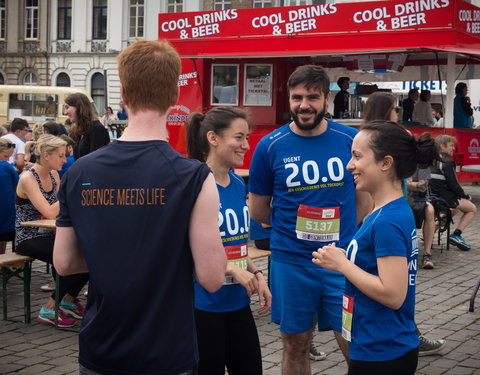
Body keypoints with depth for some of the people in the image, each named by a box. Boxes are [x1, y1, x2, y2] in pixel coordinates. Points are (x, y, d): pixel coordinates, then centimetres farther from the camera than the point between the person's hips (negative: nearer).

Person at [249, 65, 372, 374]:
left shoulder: (351, 140, -3)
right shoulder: (270, 146, -5)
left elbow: (364, 201, 8)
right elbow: (259, 212, 5)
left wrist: (335, 229, 3)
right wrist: (291, 227, 7)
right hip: (291, 263, 0)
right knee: (296, 348, 13)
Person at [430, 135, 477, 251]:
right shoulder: (447, 162, -14)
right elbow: (454, 185, -15)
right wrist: (466, 196, 3)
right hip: (444, 197, -8)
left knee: (455, 208, 35)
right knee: (472, 209, 9)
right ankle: (456, 235, -3)